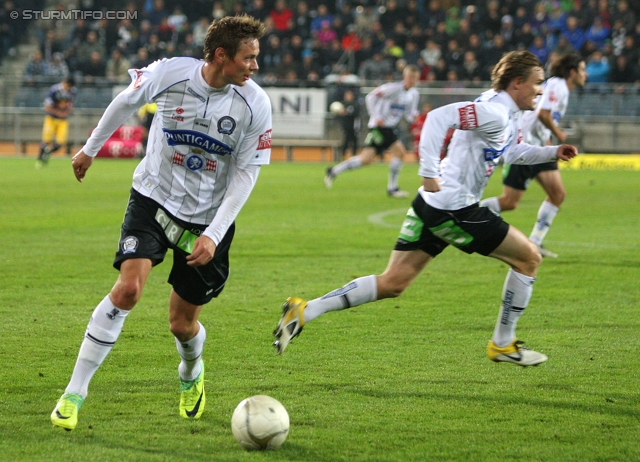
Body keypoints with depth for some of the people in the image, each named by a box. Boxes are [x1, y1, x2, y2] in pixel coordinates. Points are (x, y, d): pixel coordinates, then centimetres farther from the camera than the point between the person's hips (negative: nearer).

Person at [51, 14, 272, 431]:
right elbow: (127, 102, 5)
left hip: (208, 218, 1)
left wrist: (214, 235, -16)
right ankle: (75, 393, -13)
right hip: (154, 197, -1)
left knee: (183, 324, 5)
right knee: (128, 289, -21)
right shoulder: (170, 74, -17)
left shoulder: (255, 105, -16)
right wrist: (91, 149, 18)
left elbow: (245, 174, -9)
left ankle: (191, 375, 43)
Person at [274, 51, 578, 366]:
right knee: (528, 257, 5)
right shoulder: (494, 113, -16)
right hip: (454, 209, -10)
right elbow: (440, 117, -27)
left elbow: (513, 152, 36)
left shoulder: (510, 116, 17)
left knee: (392, 284, 7)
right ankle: (503, 345, 15)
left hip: (431, 203, 10)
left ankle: (305, 311, -1)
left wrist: (552, 152, 23)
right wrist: (429, 172, -30)